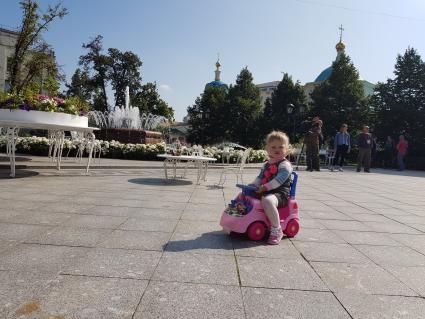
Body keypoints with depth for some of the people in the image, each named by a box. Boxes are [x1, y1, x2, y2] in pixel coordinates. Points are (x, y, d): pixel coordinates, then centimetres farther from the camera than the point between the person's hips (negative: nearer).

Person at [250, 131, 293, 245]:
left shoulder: (285, 165, -8)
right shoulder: (267, 164, 18)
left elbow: (279, 180, -22)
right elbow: (260, 178, 21)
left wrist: (265, 187, -29)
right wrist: (251, 186, 5)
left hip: (280, 193, -9)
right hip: (264, 192, 9)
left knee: (267, 200, -42)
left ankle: (276, 230, -28)